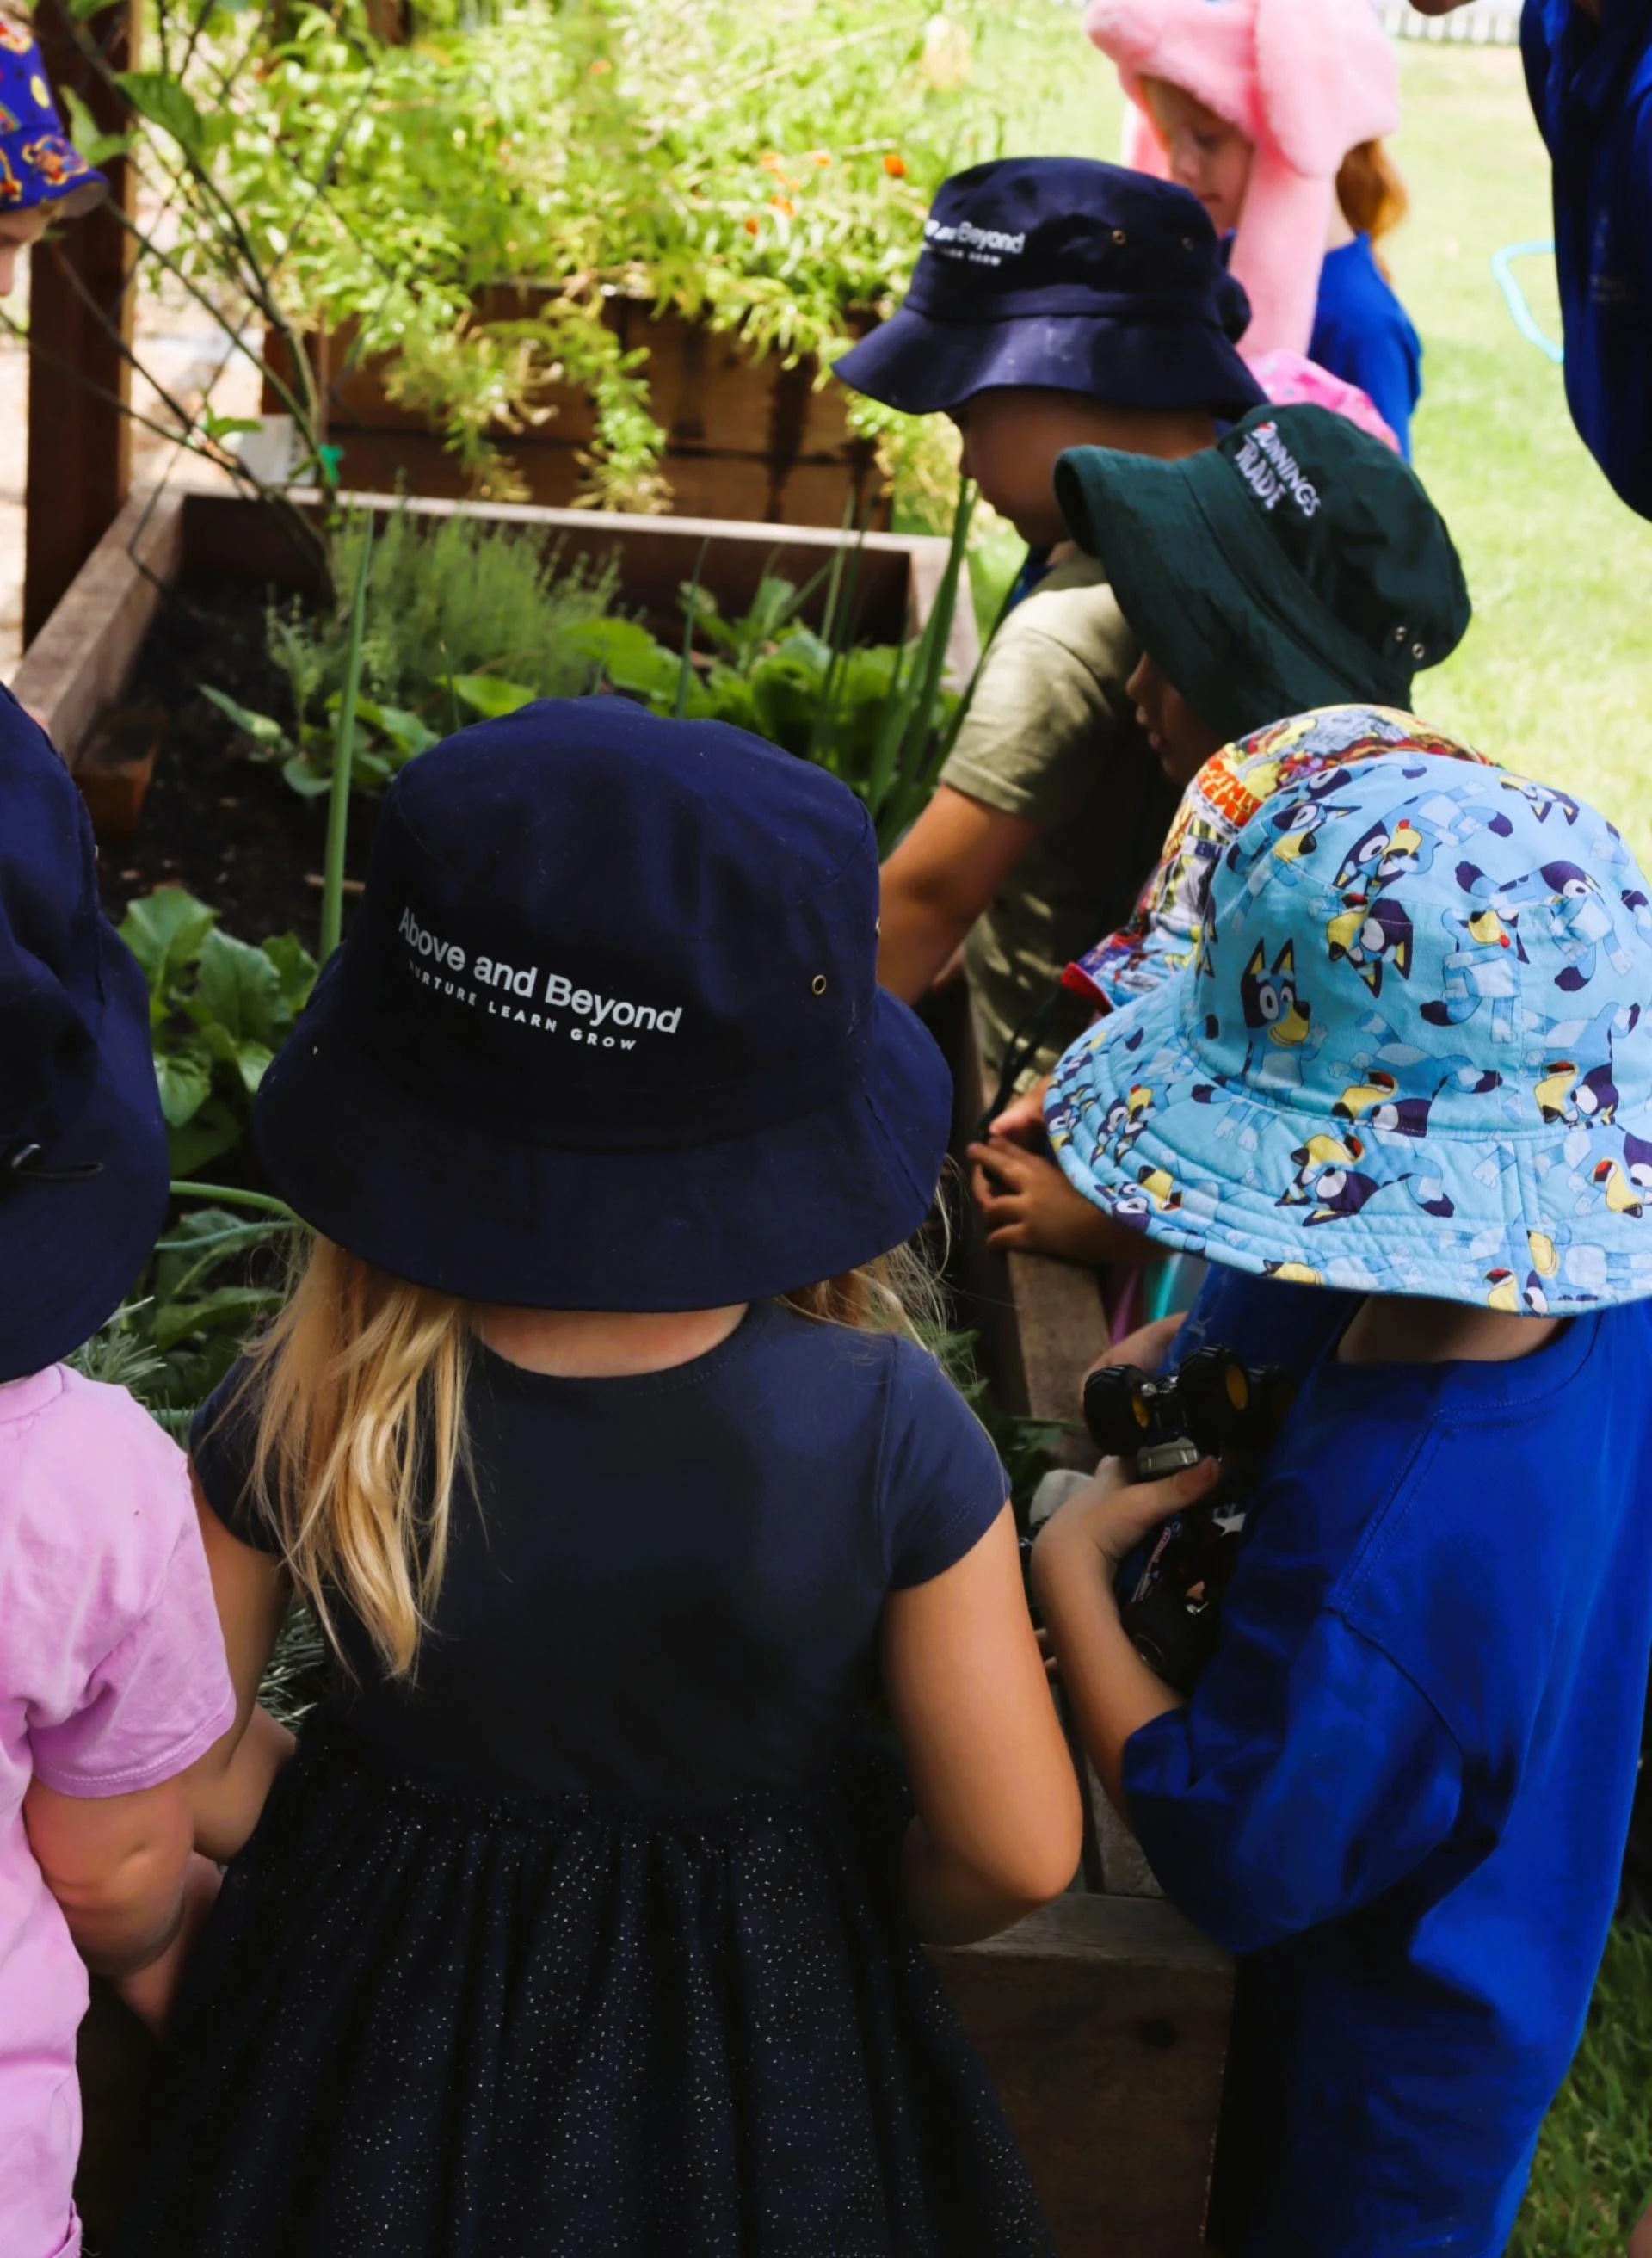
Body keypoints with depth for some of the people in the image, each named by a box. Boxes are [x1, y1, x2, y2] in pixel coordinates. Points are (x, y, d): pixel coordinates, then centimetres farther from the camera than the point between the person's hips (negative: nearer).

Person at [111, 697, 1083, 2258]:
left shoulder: (301, 1421, -25)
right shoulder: (885, 1432, -27)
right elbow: (1015, 1854, -17)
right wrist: (874, 1911, 5)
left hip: (379, 2029, 1)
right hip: (756, 2060, 0)